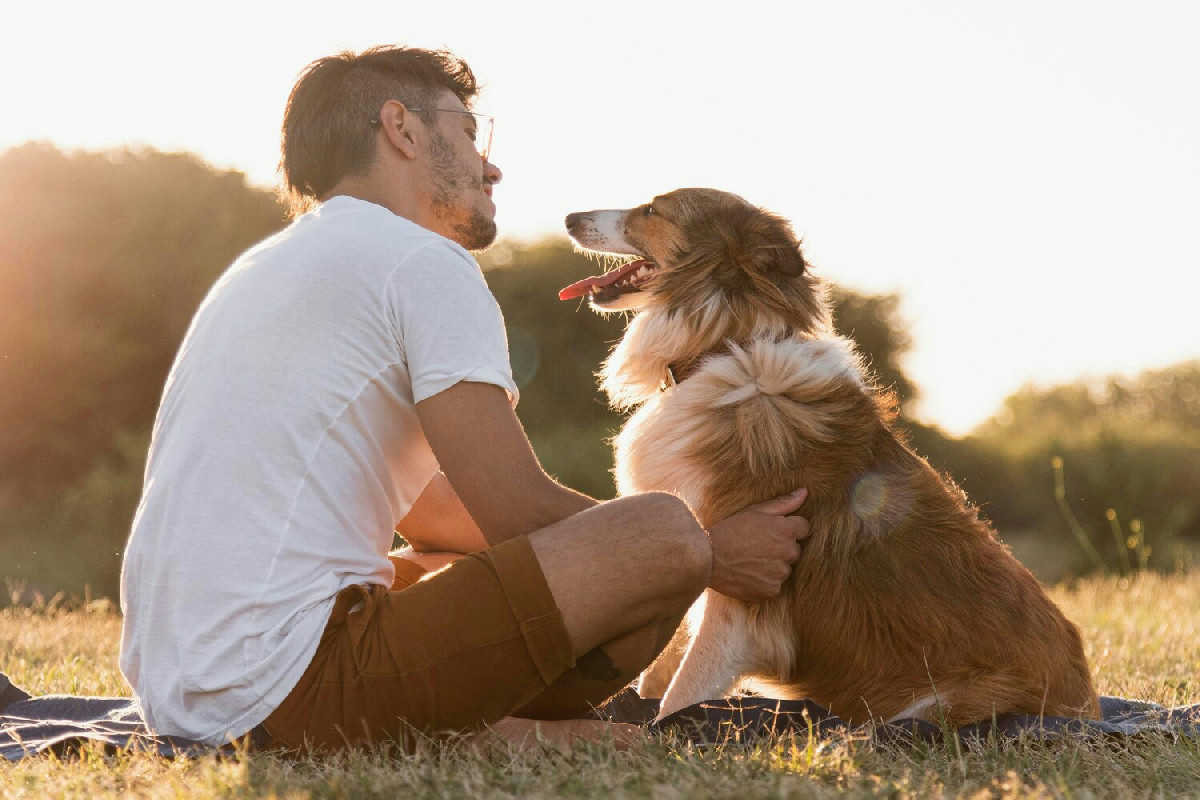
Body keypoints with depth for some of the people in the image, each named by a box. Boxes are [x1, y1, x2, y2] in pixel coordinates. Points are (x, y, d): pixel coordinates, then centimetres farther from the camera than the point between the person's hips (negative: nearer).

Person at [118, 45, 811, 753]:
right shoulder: (422, 260, -4)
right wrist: (711, 556, 6)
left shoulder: (267, 268, 26)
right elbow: (519, 510, -9)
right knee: (663, 534, -11)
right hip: (294, 684, -10)